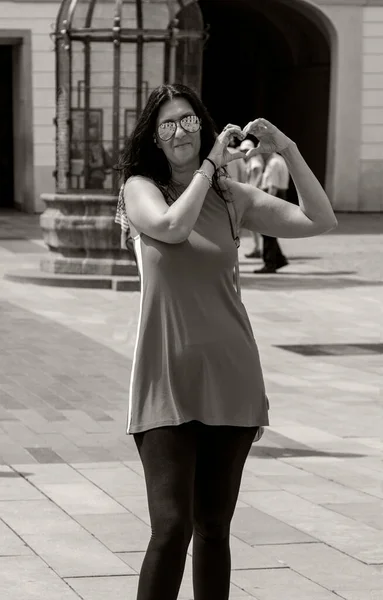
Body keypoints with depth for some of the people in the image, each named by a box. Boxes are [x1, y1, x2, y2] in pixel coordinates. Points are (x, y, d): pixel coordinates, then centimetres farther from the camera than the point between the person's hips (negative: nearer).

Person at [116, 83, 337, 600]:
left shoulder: (231, 196, 7)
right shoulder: (141, 188, 0)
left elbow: (320, 221, 0)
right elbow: (172, 227, -22)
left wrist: (289, 151, -8)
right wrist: (210, 164, -13)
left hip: (229, 377, 3)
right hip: (169, 381, -3)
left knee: (215, 527, 10)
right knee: (172, 527, -12)